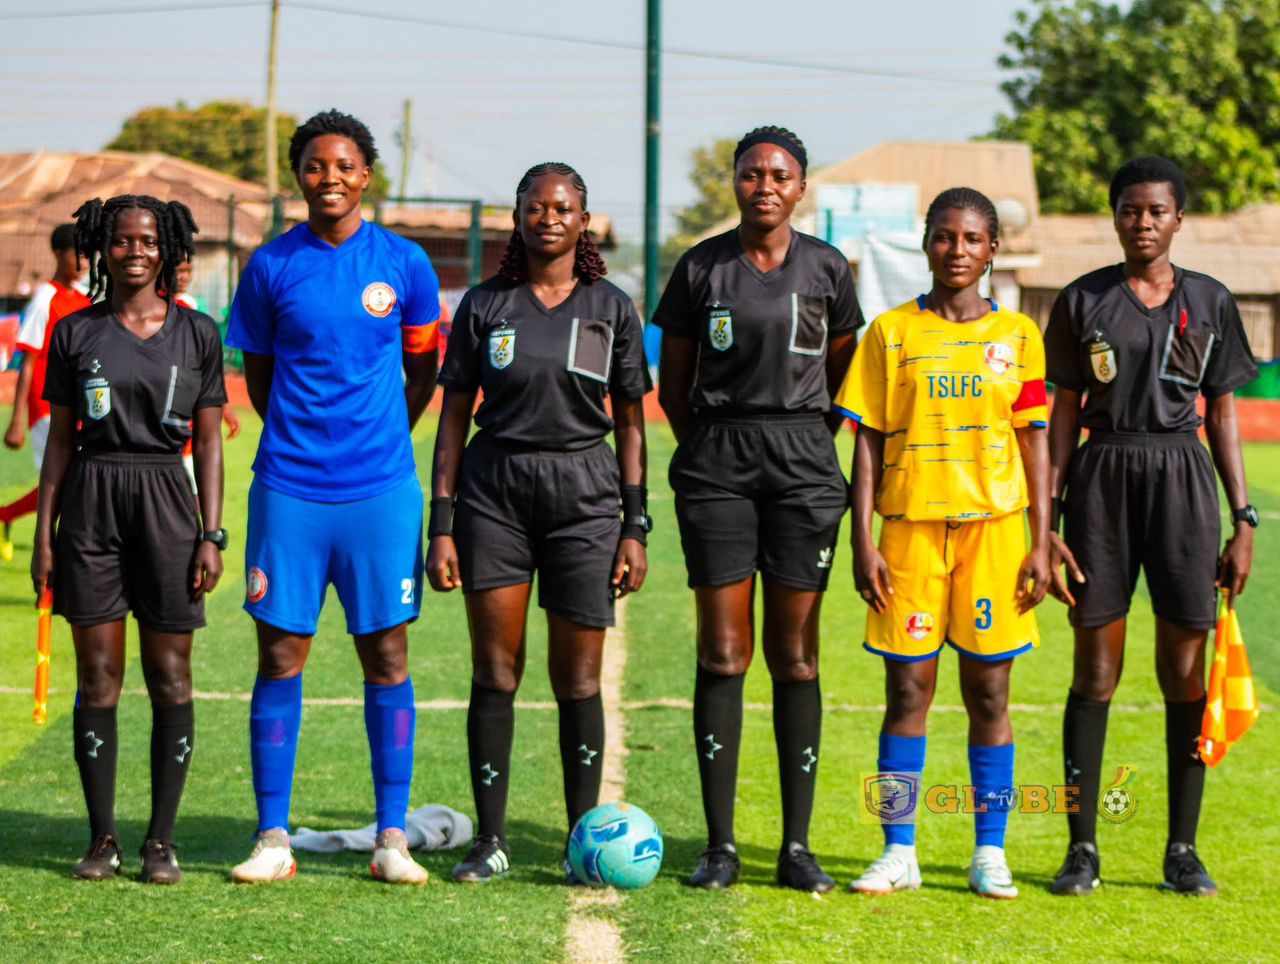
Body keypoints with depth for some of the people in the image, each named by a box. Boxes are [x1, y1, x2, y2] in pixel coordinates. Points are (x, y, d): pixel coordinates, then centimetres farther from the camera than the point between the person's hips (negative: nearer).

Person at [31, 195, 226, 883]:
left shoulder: (196, 334, 5)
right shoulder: (75, 334, 6)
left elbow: (209, 442, 6)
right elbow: (59, 441, 8)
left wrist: (212, 534, -1)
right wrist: (43, 536, 4)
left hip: (166, 502, 0)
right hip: (90, 504, 0)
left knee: (169, 675, 0)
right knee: (98, 674, 1)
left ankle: (162, 840, 7)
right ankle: (102, 838, 9)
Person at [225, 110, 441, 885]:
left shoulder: (404, 263, 2)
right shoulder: (272, 266, 2)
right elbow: (257, 375, 12)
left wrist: (376, 441, 11)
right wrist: (303, 437, 11)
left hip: (381, 489, 0)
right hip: (289, 489, 0)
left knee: (387, 657, 2)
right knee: (280, 654, 1)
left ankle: (393, 839, 8)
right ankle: (273, 839, 8)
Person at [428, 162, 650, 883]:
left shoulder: (611, 309, 7)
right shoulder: (485, 305, 6)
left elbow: (631, 423, 8)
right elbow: (455, 417, 7)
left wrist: (634, 527, 2)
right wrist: (441, 525, 0)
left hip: (583, 495, 0)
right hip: (494, 491, 0)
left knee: (577, 678, 0)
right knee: (495, 671, -2)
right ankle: (491, 840, 4)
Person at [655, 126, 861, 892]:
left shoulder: (827, 268, 5)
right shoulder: (702, 268, 4)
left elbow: (843, 369, 14)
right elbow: (673, 379, 11)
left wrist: (812, 442, 8)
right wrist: (707, 448, 6)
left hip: (804, 462, 1)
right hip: (717, 460, 0)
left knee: (795, 653, 0)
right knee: (723, 652, -3)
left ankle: (798, 844, 5)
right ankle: (720, 844, 0)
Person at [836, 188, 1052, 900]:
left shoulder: (1017, 335, 6)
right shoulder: (892, 333, 4)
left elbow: (1035, 442, 6)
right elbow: (869, 442, 4)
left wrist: (1042, 543, 0)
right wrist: (863, 541, -3)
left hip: (995, 526, 0)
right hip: (913, 525, 0)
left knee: (989, 694, 3)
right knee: (907, 691, 1)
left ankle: (991, 854, 10)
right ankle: (899, 852, 7)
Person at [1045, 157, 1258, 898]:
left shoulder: (1210, 303, 6)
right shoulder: (1083, 301, 5)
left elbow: (1223, 416, 9)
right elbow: (1066, 412, 6)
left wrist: (1245, 518, 3)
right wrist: (1047, 520, 0)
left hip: (1182, 481, 1)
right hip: (1102, 478, 0)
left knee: (1186, 671, 0)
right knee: (1095, 668, 0)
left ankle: (1184, 850, 8)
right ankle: (1083, 848, 5)